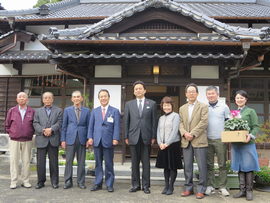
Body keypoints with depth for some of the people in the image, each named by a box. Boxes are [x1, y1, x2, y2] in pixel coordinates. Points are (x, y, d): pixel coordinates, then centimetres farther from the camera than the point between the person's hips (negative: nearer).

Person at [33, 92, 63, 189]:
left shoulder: (59, 111, 11)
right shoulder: (38, 111, 16)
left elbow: (59, 123, -2)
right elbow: (36, 124, 4)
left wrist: (51, 129, -17)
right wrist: (43, 131, -13)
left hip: (53, 140, -1)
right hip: (41, 140, 1)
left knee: (54, 162, 3)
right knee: (40, 162, 3)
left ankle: (54, 181, 13)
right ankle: (40, 181, 16)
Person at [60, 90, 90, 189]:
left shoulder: (87, 111, 8)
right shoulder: (67, 110, 8)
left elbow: (88, 126, 8)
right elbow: (63, 126, 7)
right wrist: (63, 139, 0)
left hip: (82, 139, 1)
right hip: (70, 138, 0)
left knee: (81, 161, 5)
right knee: (69, 161, 1)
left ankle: (81, 182, 16)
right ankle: (68, 181, 13)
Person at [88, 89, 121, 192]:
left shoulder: (115, 111, 4)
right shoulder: (95, 111, 14)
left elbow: (117, 126, -2)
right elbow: (91, 125, 12)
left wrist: (115, 138, -12)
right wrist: (90, 137, 1)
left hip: (108, 141, -3)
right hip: (97, 141, 3)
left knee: (109, 164, 3)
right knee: (98, 163, 9)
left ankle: (109, 184, 13)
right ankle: (98, 183, 18)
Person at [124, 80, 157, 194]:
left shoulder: (152, 104, 7)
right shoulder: (129, 104, 10)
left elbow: (154, 121, 5)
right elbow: (126, 121, 8)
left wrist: (153, 136, 0)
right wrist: (126, 137, 3)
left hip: (146, 137, -1)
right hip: (133, 137, 1)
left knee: (146, 163, 4)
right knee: (134, 163, 7)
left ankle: (146, 185, 14)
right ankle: (136, 185, 18)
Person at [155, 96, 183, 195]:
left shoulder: (175, 116, -3)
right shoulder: (161, 118, 15)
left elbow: (175, 131, -11)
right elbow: (158, 132, 10)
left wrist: (167, 143, -14)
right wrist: (160, 143, -6)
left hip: (173, 145, -5)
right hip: (162, 146, 6)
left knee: (173, 167, 1)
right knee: (165, 166, 11)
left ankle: (171, 187, 10)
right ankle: (166, 186, 20)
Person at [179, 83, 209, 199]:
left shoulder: (203, 106, 3)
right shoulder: (182, 108, 18)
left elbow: (204, 122, -8)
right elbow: (181, 123, 10)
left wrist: (192, 134, -13)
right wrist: (184, 133, -9)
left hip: (199, 141, -4)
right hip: (186, 142, 4)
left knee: (202, 167, -1)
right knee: (187, 167, 8)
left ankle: (201, 190, 10)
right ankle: (188, 188, 19)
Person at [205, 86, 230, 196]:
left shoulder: (224, 107, 5)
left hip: (220, 140, -1)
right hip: (207, 140, 1)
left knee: (222, 164, 2)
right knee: (209, 164, 5)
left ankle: (222, 187, 10)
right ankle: (210, 186, 13)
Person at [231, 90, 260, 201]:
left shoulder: (251, 111, 3)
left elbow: (255, 127, -4)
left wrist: (250, 136, -21)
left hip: (248, 143, -4)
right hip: (235, 144, 4)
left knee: (248, 167, 0)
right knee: (239, 167, 9)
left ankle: (249, 191, 12)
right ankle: (242, 190, 19)